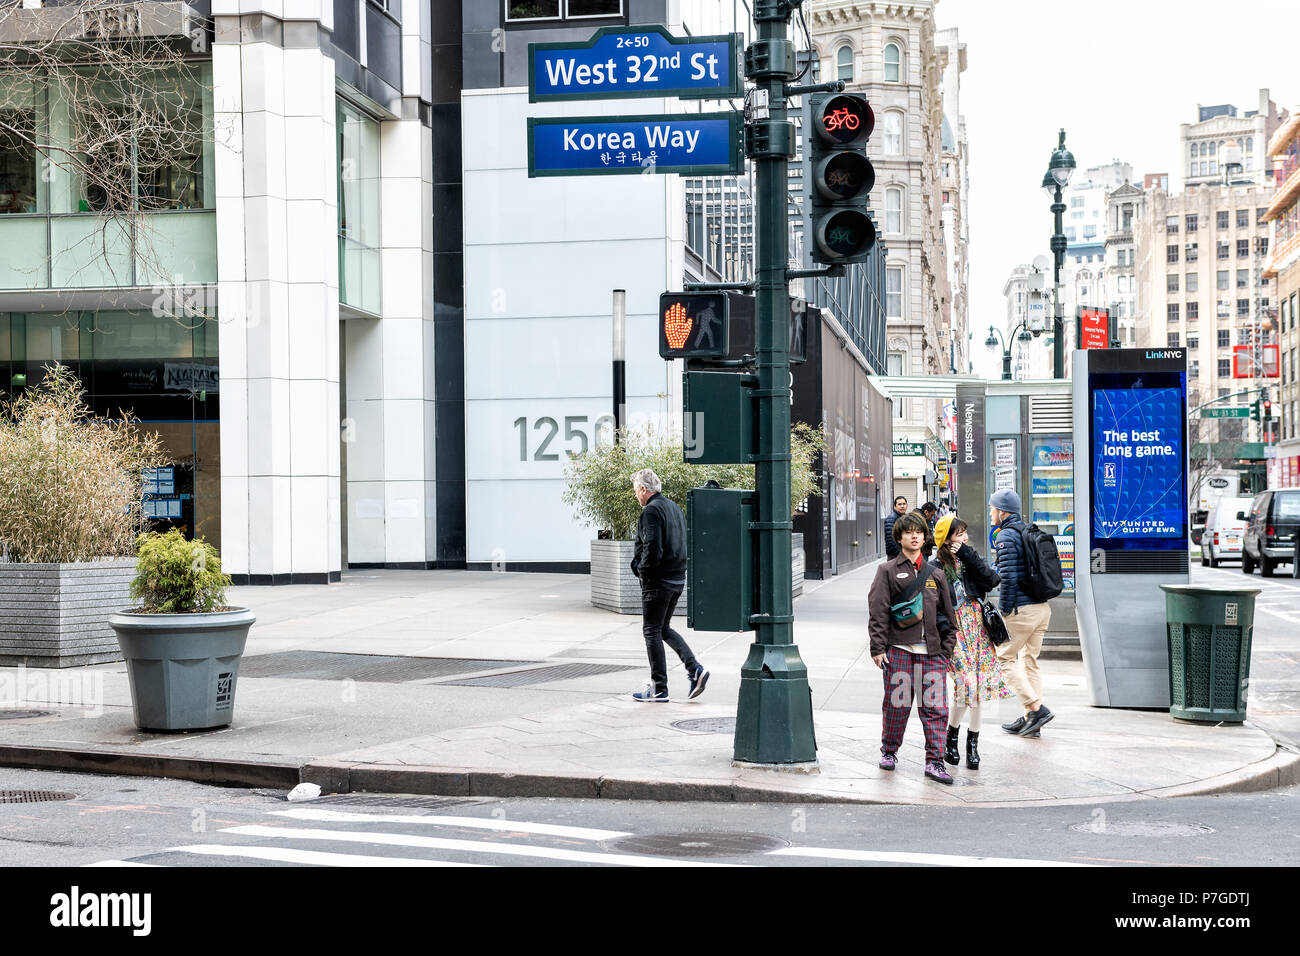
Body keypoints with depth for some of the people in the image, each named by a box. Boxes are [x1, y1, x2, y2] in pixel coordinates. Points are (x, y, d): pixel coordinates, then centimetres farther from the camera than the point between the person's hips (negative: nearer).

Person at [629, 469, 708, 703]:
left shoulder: (651, 511, -15)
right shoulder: (675, 508, 13)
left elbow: (652, 549, -24)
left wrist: (642, 571, -7)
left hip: (658, 582, -9)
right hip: (678, 579, 9)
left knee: (652, 632, 2)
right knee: (664, 629, 19)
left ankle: (659, 689, 5)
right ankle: (695, 669, 5)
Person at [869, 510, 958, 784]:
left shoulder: (934, 575, 15)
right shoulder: (888, 571, 5)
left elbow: (947, 614, 18)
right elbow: (878, 612, 0)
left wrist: (946, 648, 10)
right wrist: (878, 648, -7)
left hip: (932, 651, 2)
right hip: (898, 649, -2)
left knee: (936, 706, -4)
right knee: (897, 704, 3)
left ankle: (934, 761, 0)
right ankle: (889, 751, 23)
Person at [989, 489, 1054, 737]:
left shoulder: (1006, 536, -12)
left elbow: (1008, 576, -20)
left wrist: (1004, 609, -11)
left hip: (1021, 609, -8)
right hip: (1042, 607, 8)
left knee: (1004, 658, 2)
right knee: (1030, 661, 14)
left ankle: (1036, 708, -8)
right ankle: (1030, 720, 16)